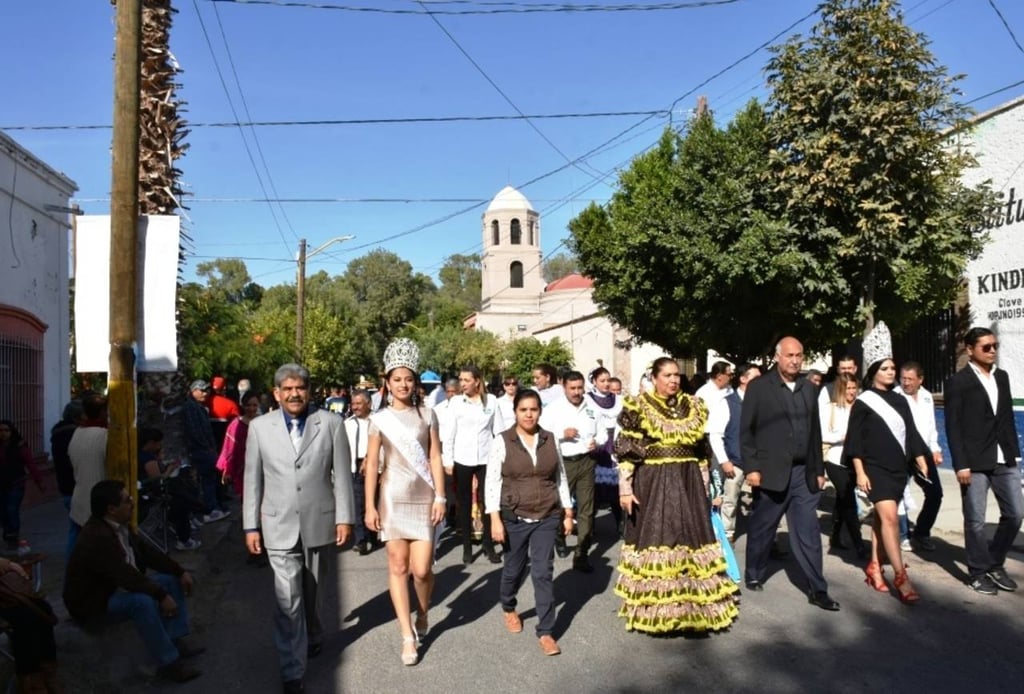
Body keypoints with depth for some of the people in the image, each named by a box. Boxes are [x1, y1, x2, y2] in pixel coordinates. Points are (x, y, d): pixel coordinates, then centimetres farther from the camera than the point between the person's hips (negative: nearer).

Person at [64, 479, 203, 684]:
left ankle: (176, 641, -1)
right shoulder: (96, 537, -30)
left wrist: (180, 571, -2)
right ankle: (170, 662, -25)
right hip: (94, 603, -10)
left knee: (173, 580, 3)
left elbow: (146, 551, 6)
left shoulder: (120, 525, -1)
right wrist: (162, 596, -31)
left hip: (120, 587, 10)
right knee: (142, 601, -35)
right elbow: (125, 576, -35)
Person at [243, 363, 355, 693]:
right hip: (279, 526, 0)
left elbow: (342, 474, -2)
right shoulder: (259, 427, -1)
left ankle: (313, 637, 46)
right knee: (287, 600, -4)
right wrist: (251, 526, 2)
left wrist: (344, 517, -5)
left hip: (319, 522, 1)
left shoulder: (331, 423, -3)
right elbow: (252, 480, 2)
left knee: (312, 591, 19)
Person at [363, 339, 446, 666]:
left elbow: (435, 458, 2)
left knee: (421, 569, -3)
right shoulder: (379, 419, 2)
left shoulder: (427, 415, 4)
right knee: (398, 566, 4)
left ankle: (423, 613, 28)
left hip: (423, 497, 0)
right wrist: (370, 506, -3)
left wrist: (440, 497, -4)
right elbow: (371, 464, 1)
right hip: (393, 497, 0)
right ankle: (408, 635, 16)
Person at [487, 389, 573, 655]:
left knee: (543, 572, 0)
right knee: (515, 568, 15)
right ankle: (508, 608, 44)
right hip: (515, 517, -1)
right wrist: (495, 520, -13)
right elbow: (492, 482, -8)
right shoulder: (502, 441, -8)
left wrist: (568, 513, 9)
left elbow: (560, 478, 9)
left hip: (547, 516, 2)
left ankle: (545, 631, 10)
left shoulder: (550, 439, 1)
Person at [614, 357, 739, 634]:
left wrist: (705, 488, 13)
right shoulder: (638, 407, -5)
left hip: (688, 483, 4)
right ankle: (655, 608, 16)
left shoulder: (693, 407, 9)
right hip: (652, 484, -4)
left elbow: (702, 452, 14)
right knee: (656, 539, 2)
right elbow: (625, 452, -7)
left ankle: (692, 605, 22)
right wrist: (625, 488, -12)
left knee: (690, 538, 7)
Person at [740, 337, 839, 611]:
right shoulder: (759, 387, -3)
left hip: (804, 473, 4)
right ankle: (754, 575, 28)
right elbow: (746, 431, -5)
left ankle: (817, 590, 10)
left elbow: (815, 432, 15)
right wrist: (751, 467, -10)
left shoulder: (809, 388, 12)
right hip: (771, 473, -3)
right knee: (761, 529, 10)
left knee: (808, 534, 4)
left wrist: (819, 470, 12)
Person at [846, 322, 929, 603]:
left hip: (898, 468, 5)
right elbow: (855, 440, -7)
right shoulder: (863, 402, -5)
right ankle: (901, 576, -11)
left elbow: (911, 433, 15)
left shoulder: (900, 400, 11)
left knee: (882, 518, 10)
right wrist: (860, 472, -11)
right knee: (889, 517, -14)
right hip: (875, 468, -5)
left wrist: (921, 461, 9)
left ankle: (874, 567, 20)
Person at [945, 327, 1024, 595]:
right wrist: (961, 464, -14)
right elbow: (953, 427, -10)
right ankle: (978, 572, 17)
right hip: (974, 462, -6)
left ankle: (995, 563, 28)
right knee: (976, 521, 2)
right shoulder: (958, 382, -7)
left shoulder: (1002, 376, 12)